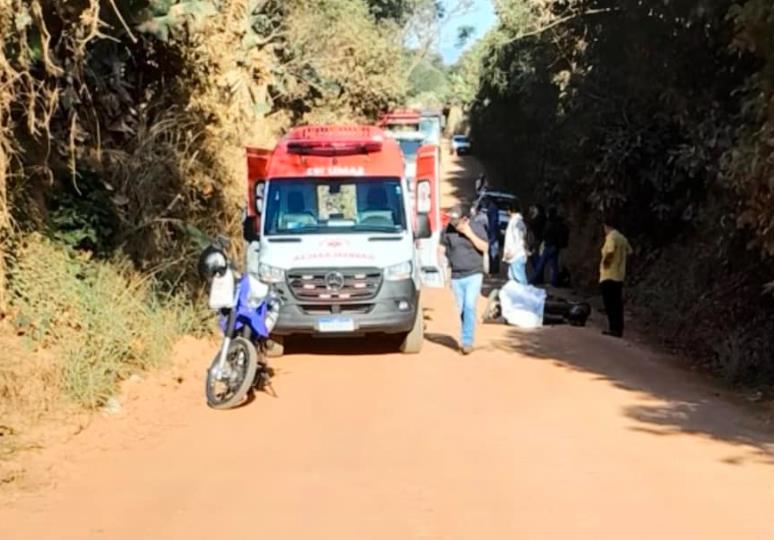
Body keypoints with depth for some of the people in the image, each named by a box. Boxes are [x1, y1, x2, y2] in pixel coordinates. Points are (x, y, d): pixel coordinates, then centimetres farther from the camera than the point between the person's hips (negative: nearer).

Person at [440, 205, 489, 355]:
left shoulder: (476, 227, -3)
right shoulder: (448, 230, 1)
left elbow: (484, 247, -10)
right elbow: (442, 248, 13)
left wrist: (469, 234, -17)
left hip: (474, 275, -3)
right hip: (456, 276, 3)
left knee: (470, 306, -16)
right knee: (462, 310, 7)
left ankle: (467, 341, -14)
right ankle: (465, 338, 21)